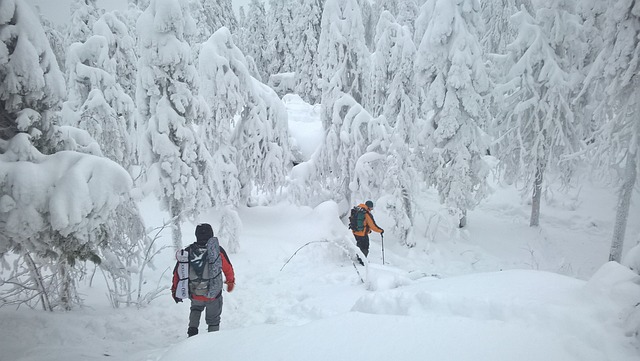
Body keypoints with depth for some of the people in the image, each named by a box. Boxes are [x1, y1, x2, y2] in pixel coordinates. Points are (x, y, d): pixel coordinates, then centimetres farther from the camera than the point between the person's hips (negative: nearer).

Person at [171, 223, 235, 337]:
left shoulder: (187, 251, -10)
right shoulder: (218, 251, -16)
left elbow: (177, 272, -2)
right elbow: (228, 269, -2)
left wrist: (175, 290, 14)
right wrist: (231, 282, 19)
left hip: (194, 295, 2)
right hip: (214, 294, -2)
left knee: (196, 308, 36)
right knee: (213, 319, 21)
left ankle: (192, 329, 20)